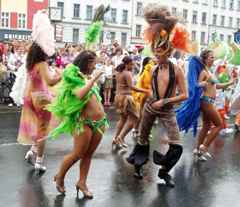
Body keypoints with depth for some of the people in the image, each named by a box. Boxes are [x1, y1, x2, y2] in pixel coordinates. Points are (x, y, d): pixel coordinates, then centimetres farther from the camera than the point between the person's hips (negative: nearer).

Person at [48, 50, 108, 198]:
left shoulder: (90, 77, 14)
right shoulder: (74, 77, -7)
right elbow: (80, 95, -25)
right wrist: (93, 80, -21)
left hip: (100, 122, 7)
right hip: (84, 122, -7)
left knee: (89, 154, 10)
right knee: (78, 154, 1)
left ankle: (82, 182, 20)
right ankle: (60, 177, 22)